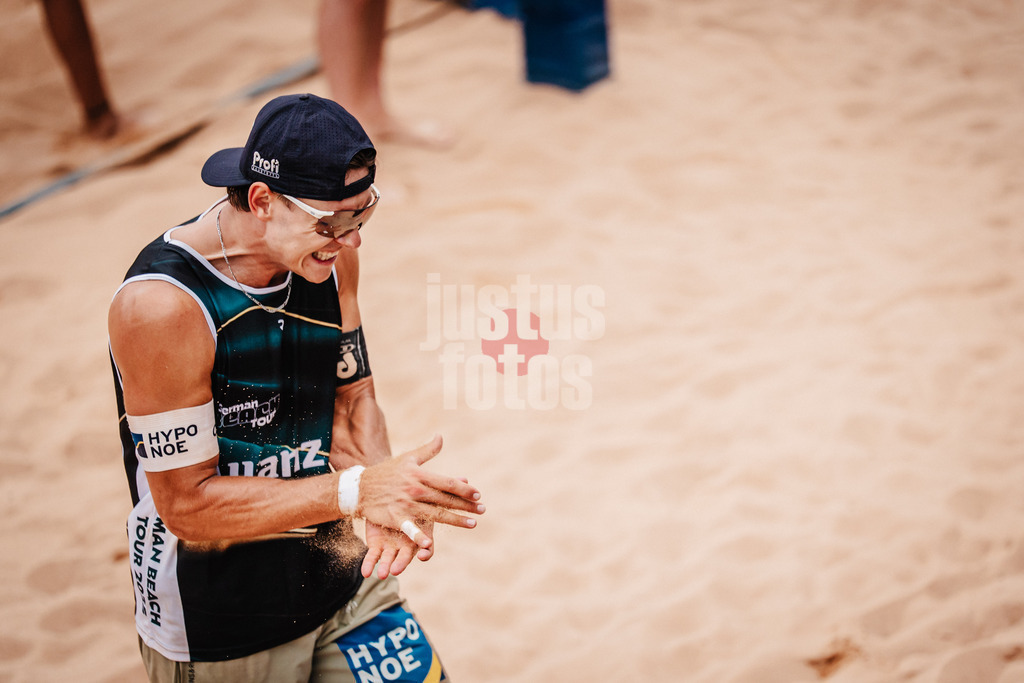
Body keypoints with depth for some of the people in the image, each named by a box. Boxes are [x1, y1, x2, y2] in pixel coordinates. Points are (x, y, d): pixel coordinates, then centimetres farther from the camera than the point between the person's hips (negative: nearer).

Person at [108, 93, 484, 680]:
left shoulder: (331, 256, -4)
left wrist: (391, 503, -11)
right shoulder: (162, 306, -25)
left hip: (335, 576, 6)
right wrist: (356, 491, -28)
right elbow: (188, 505, -23)